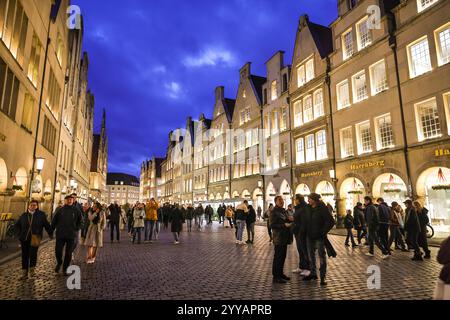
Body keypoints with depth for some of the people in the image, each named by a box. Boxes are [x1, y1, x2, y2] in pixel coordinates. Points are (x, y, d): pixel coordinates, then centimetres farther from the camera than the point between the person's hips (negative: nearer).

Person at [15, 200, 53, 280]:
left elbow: (46, 225, 3)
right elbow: (16, 225, 20)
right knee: (25, 255, 8)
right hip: (24, 239, 3)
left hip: (35, 239, -3)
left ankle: (32, 269, 15)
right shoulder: (24, 215, 8)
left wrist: (51, 233, 5)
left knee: (33, 254, -10)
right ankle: (24, 273, 20)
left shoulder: (41, 215, -1)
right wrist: (19, 234, 10)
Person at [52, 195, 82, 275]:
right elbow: (54, 221, 9)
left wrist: (76, 229, 2)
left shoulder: (76, 211, 2)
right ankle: (59, 263, 29)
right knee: (58, 251, -2)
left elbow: (80, 221, 10)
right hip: (60, 235, 0)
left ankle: (65, 269, 21)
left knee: (68, 253, 6)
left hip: (71, 235, 0)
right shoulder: (60, 210, 3)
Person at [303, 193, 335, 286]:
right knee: (311, 255, 15)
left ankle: (323, 277, 11)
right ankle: (313, 274, 30)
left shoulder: (322, 208, -14)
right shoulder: (309, 208, 5)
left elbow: (331, 221, -16)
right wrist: (307, 231, 8)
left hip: (319, 237, -7)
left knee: (322, 256, 1)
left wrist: (323, 232, -16)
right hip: (310, 236, 7)